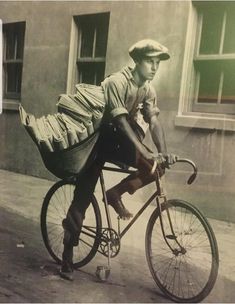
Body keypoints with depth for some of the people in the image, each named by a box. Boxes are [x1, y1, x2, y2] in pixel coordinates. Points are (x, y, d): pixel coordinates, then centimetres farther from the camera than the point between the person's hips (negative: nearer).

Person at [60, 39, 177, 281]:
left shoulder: (148, 89, -3)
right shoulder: (116, 82, -24)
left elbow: (154, 121, -12)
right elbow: (121, 121, -32)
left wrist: (163, 152, -27)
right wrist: (143, 151, -41)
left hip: (118, 140, 6)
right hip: (97, 139, -6)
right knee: (82, 197, -6)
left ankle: (116, 194, 3)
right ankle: (67, 255, 5)